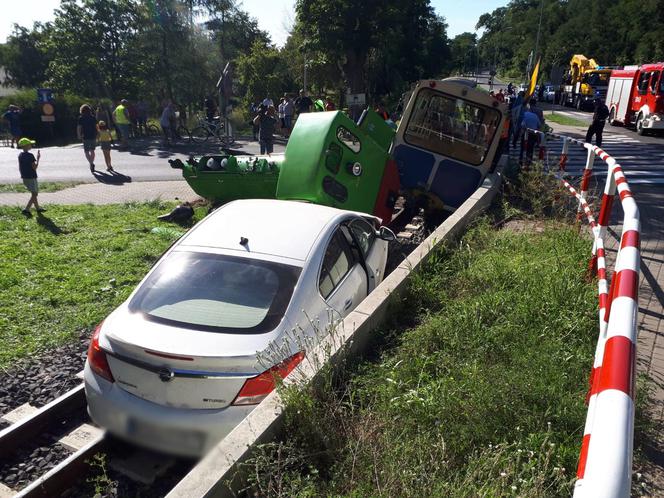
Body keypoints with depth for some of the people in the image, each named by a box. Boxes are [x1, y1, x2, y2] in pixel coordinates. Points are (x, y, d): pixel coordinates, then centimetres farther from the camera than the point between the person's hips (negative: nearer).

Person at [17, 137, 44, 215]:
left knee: (34, 193, 20)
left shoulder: (20, 155, 7)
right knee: (34, 194, -1)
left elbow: (19, 168, 12)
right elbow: (35, 167, -18)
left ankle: (37, 208, 29)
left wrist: (23, 175, 22)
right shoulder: (30, 155, -17)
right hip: (31, 178, -8)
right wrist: (38, 158, -10)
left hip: (24, 177, 8)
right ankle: (26, 209, -10)